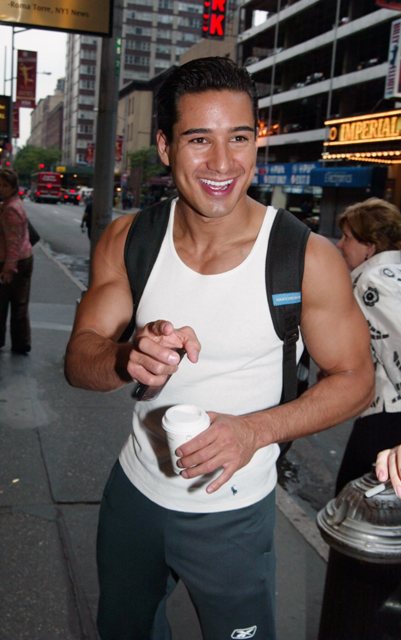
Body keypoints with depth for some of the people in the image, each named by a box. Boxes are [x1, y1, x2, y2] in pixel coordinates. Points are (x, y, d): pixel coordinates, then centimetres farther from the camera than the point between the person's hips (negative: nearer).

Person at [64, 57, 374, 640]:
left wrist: (255, 429, -27)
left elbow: (355, 379, -11)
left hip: (232, 511, -3)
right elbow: (79, 360, -9)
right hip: (135, 488, 4)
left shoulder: (307, 258, -20)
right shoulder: (128, 241, -10)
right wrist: (129, 358, -34)